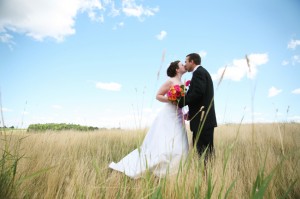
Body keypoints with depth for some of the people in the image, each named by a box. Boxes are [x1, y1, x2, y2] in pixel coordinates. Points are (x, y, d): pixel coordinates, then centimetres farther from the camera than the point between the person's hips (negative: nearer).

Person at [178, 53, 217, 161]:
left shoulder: (198, 72, -7)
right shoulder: (202, 72, 23)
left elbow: (198, 93, -22)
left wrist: (181, 102, -13)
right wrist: (191, 113, 13)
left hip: (202, 119, -10)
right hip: (205, 118, 10)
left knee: (203, 150, -6)